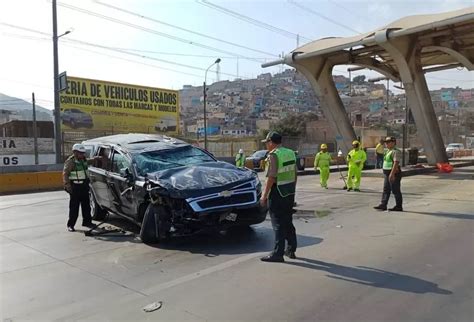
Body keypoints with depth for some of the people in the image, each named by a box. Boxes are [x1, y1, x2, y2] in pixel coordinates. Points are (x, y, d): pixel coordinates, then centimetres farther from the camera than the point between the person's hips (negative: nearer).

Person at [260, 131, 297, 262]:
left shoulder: (274, 155, -15)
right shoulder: (291, 153, 9)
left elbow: (271, 178, -21)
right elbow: (294, 175, 14)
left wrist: (264, 196, -16)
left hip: (278, 194, -8)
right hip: (290, 193, 8)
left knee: (278, 224, -2)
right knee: (288, 223, 17)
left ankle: (278, 253, 4)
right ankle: (291, 250, 25)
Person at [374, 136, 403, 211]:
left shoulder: (395, 151, -15)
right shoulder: (388, 151, 16)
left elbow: (396, 163, -24)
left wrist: (392, 173, -30)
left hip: (394, 173, -10)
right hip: (387, 173, 10)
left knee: (396, 190, -1)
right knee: (386, 190, 8)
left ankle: (399, 206, 8)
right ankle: (383, 205, 10)